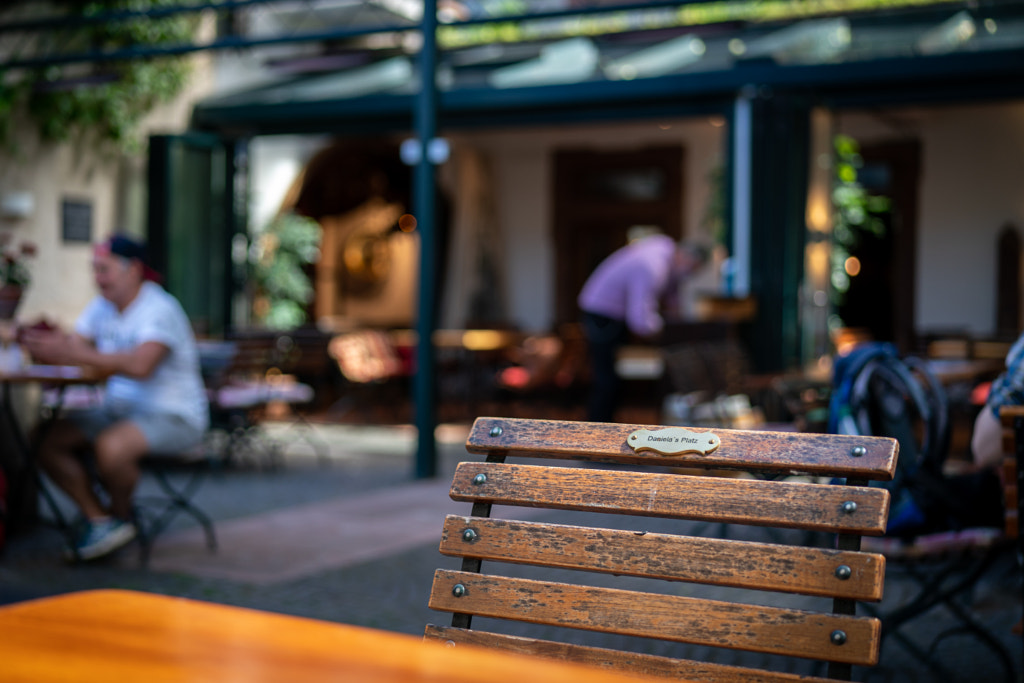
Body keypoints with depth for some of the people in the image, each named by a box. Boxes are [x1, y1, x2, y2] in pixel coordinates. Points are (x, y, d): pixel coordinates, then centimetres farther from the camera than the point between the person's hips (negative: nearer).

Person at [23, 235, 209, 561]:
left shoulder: (160, 309, -17)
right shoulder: (101, 307, 10)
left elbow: (140, 366, -33)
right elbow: (73, 347, 2)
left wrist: (75, 354, -35)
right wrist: (47, 345, -22)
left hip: (174, 416, -8)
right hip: (118, 409, 8)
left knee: (110, 446, -35)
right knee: (49, 441, -12)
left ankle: (120, 517, -5)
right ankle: (98, 518, -4)